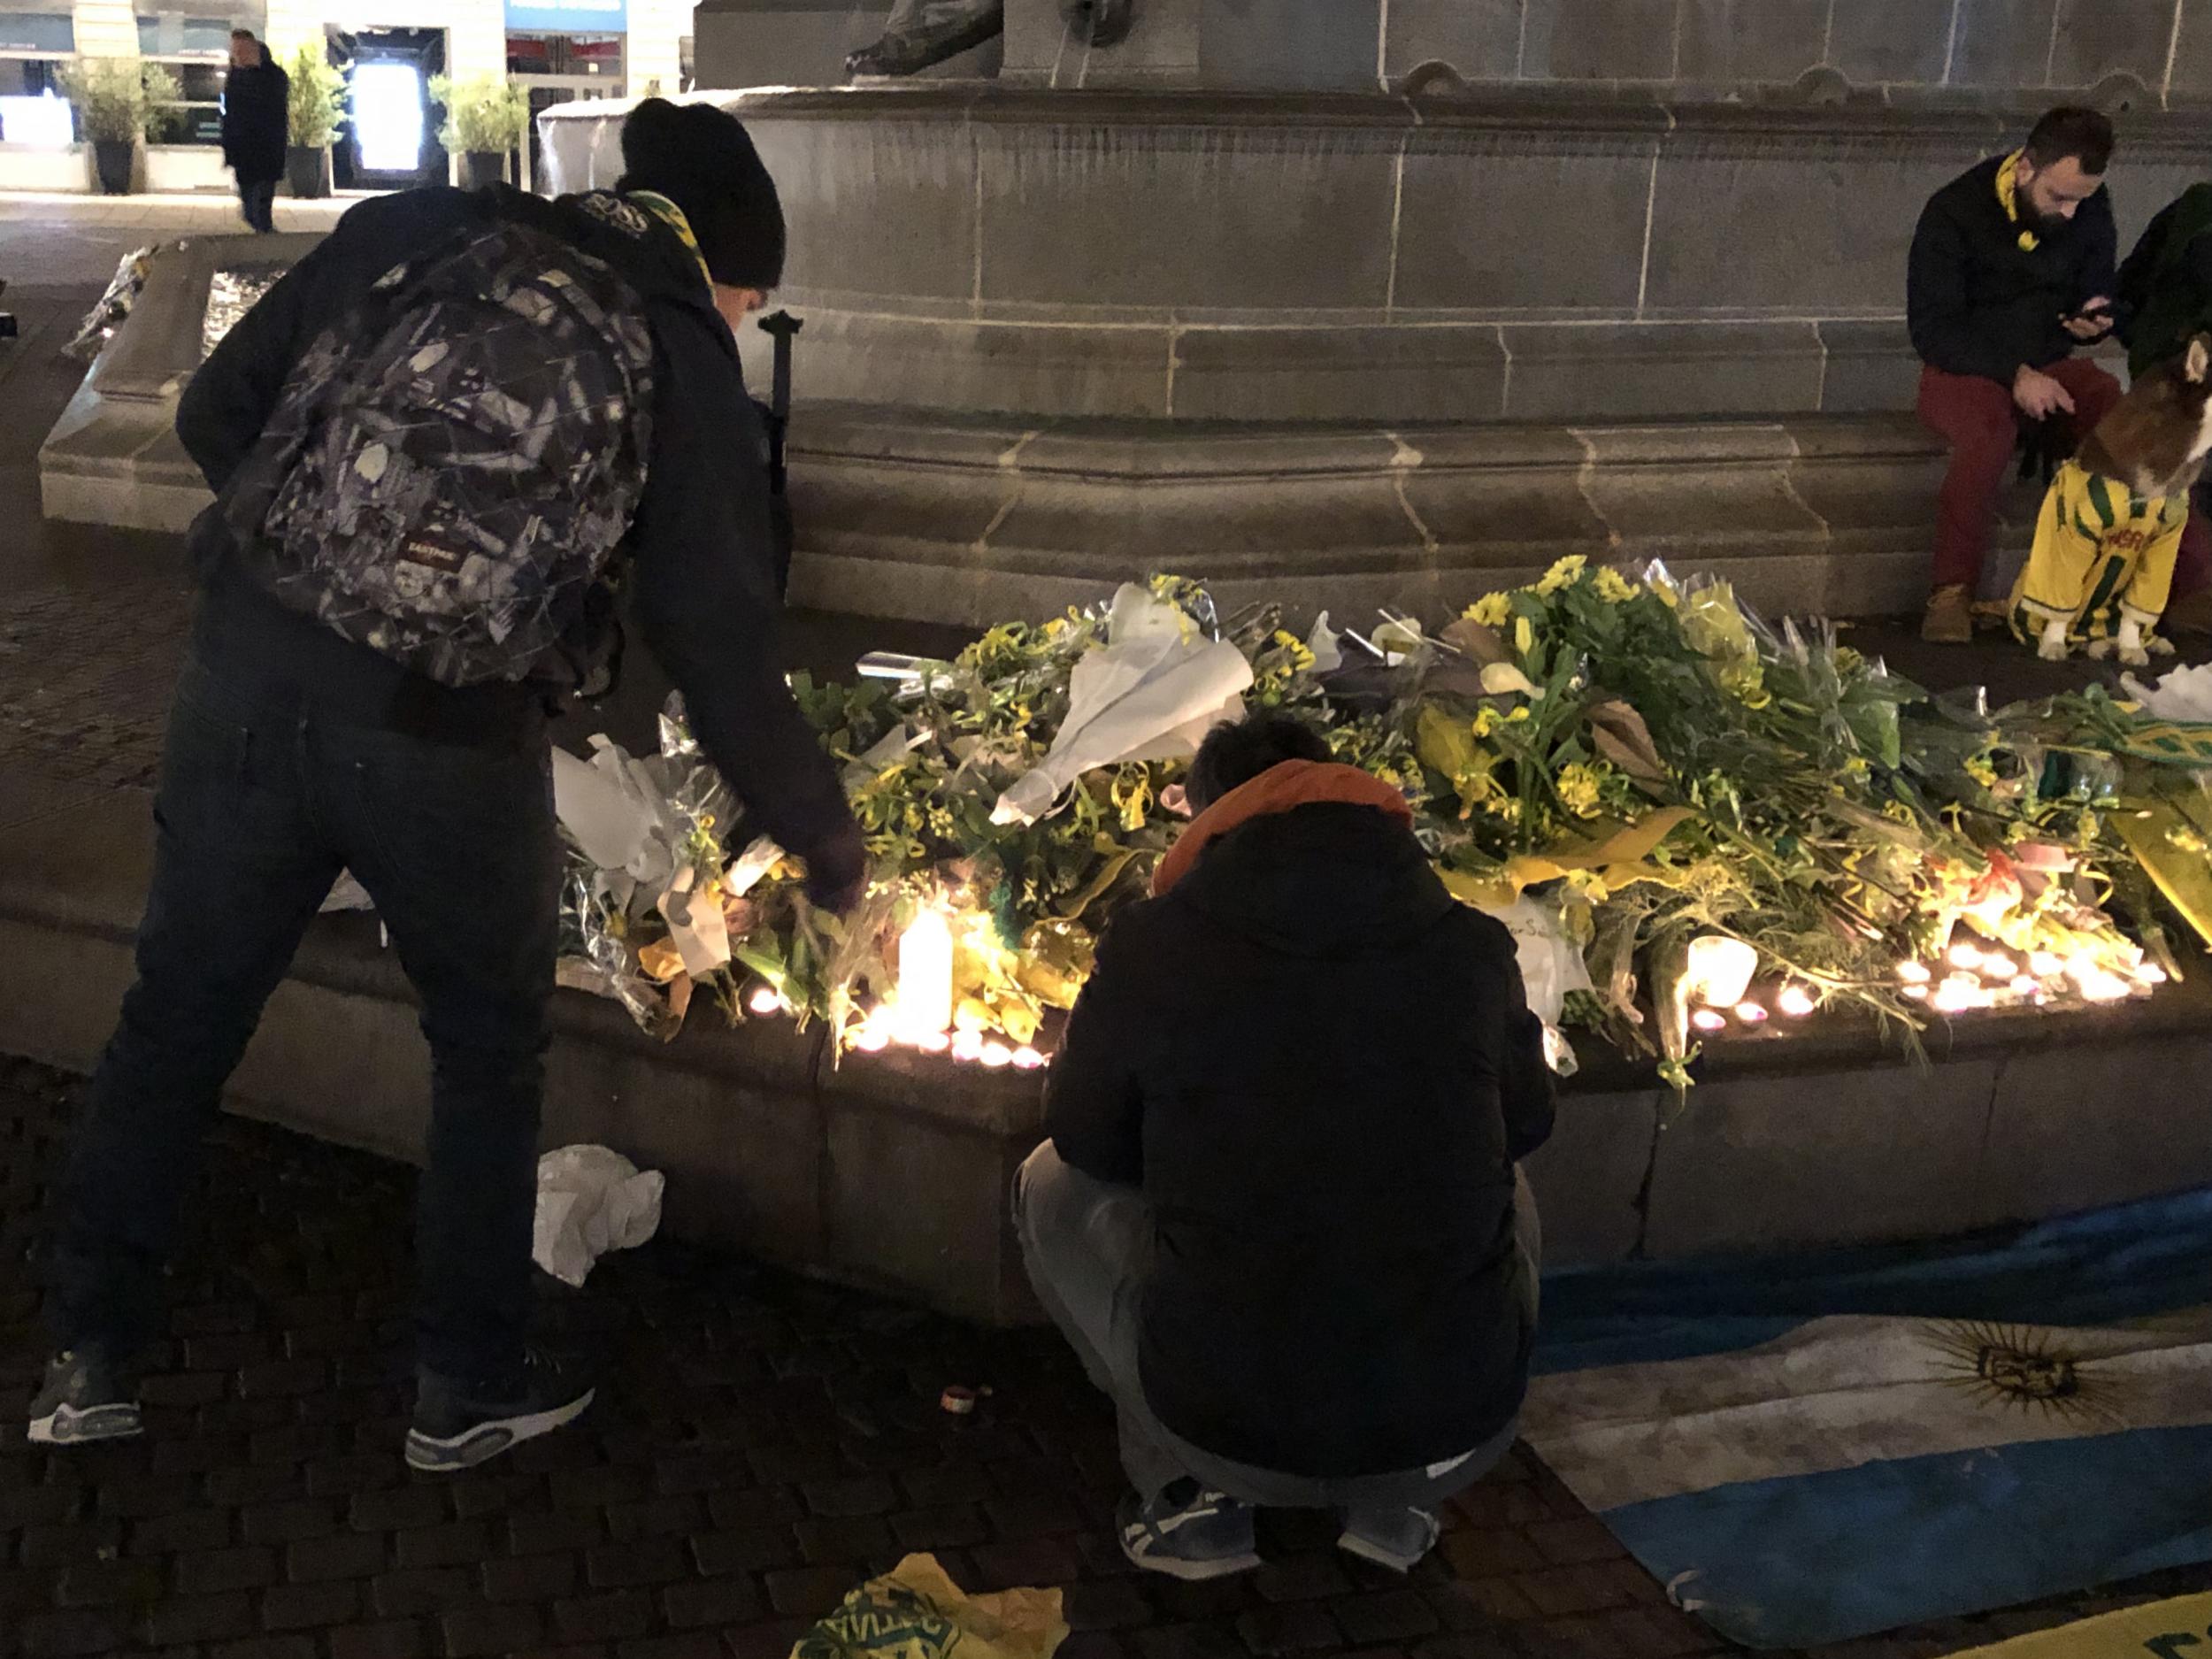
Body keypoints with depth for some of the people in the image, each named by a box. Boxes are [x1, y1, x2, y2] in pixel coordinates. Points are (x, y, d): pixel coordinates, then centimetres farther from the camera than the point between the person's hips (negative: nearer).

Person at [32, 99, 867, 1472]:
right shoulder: (685, 364, 1)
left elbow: (215, 414, 8)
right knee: (492, 1051, 20)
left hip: (247, 682, 3)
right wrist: (829, 844, 10)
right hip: (448, 743, -3)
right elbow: (725, 657, -1)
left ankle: (90, 1361, 34)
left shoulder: (411, 231, 8)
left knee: (179, 1017, 20)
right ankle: (468, 1389, 32)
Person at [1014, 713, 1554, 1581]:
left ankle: (1191, 1495, 16)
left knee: (1053, 1185, 21)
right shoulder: (1473, 946, -1)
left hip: (1224, 1429, -2)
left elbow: (1087, 1140, 9)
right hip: (1459, 1440, 2)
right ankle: (1395, 1507, 19)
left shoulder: (1151, 944, -7)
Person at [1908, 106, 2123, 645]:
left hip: (2051, 364, 4)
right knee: (1988, 436, -38)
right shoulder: (1953, 212, -13)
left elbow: (2099, 293, 15)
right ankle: (1952, 592, -29)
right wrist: (2013, 374, -25)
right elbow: (1932, 327, -15)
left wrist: (2095, 319, -10)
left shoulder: (2091, 210, 0)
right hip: (1966, 369, -4)